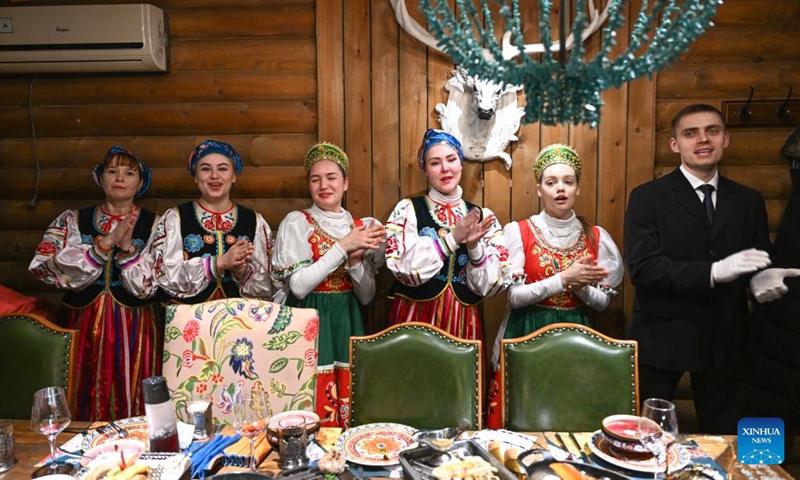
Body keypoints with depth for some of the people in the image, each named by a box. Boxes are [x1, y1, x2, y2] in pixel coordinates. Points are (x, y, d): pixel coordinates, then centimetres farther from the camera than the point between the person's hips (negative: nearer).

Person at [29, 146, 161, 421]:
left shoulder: (154, 225, 1)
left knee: (133, 408, 4)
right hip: (87, 325, 1)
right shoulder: (72, 221, 5)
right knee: (90, 403, 10)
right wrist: (105, 243, -18)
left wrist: (127, 247, -21)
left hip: (135, 328, -1)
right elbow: (44, 267, -10)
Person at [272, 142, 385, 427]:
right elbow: (298, 286, -15)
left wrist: (355, 260, -12)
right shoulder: (296, 222, -4)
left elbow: (366, 296, 6)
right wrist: (343, 247, -16)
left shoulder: (362, 227, 7)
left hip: (348, 324, 4)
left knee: (351, 420, 7)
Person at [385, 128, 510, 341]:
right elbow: (404, 269, -14)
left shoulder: (481, 216, 2)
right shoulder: (407, 209, -4)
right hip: (416, 319, -2)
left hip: (463, 322, 2)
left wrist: (474, 247, -17)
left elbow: (491, 285, -1)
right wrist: (451, 239, -21)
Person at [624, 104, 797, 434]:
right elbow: (641, 268, -16)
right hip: (662, 338, -3)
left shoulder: (749, 201, 8)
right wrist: (713, 271, -26)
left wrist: (764, 278, -13)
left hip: (725, 340, 4)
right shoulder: (647, 197, -6)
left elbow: (760, 262, 11)